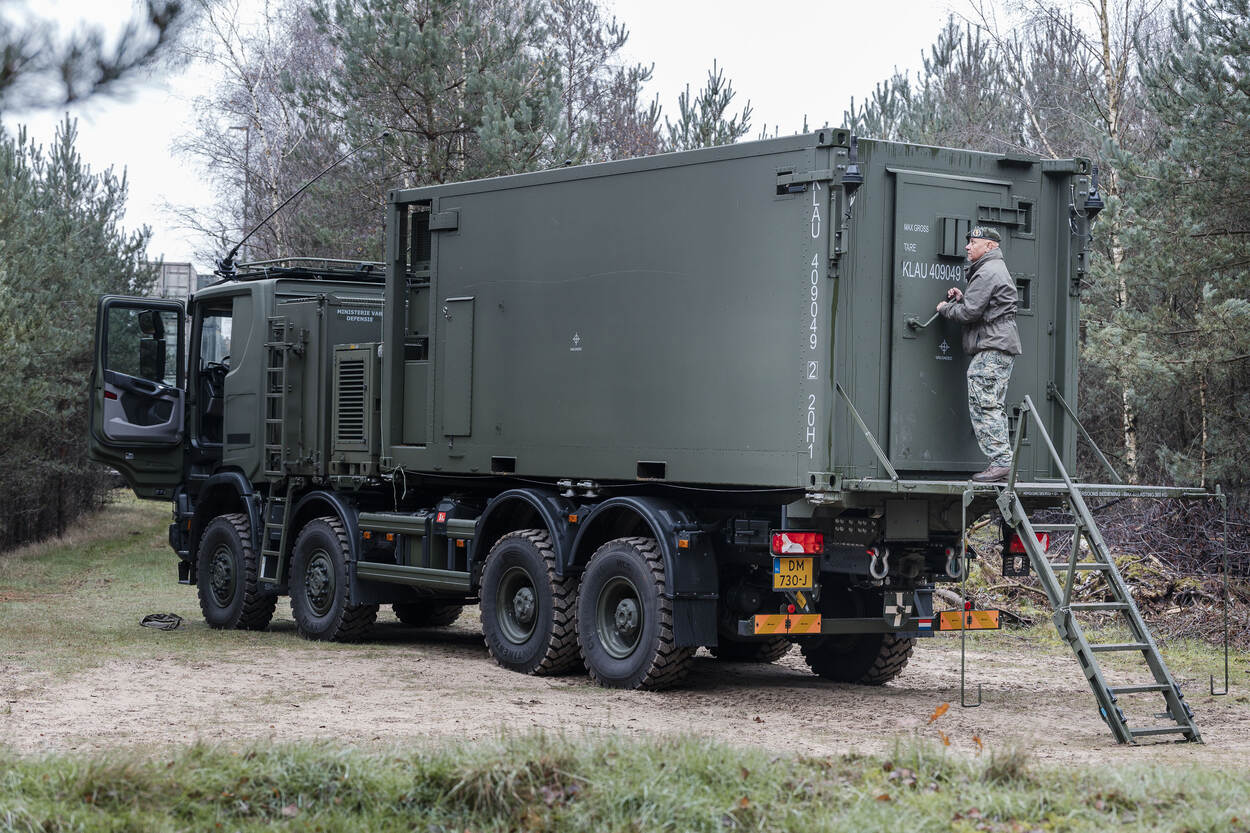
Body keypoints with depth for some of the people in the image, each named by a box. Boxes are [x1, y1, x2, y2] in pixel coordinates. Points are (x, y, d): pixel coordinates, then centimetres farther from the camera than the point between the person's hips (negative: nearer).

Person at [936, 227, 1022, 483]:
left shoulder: (987, 272, -11)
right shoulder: (998, 270, 24)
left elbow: (970, 312, -16)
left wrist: (945, 308, 2)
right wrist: (961, 298, 12)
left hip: (992, 348, -11)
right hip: (1003, 347, 11)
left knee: (984, 406, -13)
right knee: (994, 408, 11)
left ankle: (1001, 462, -17)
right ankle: (1003, 464, 10)